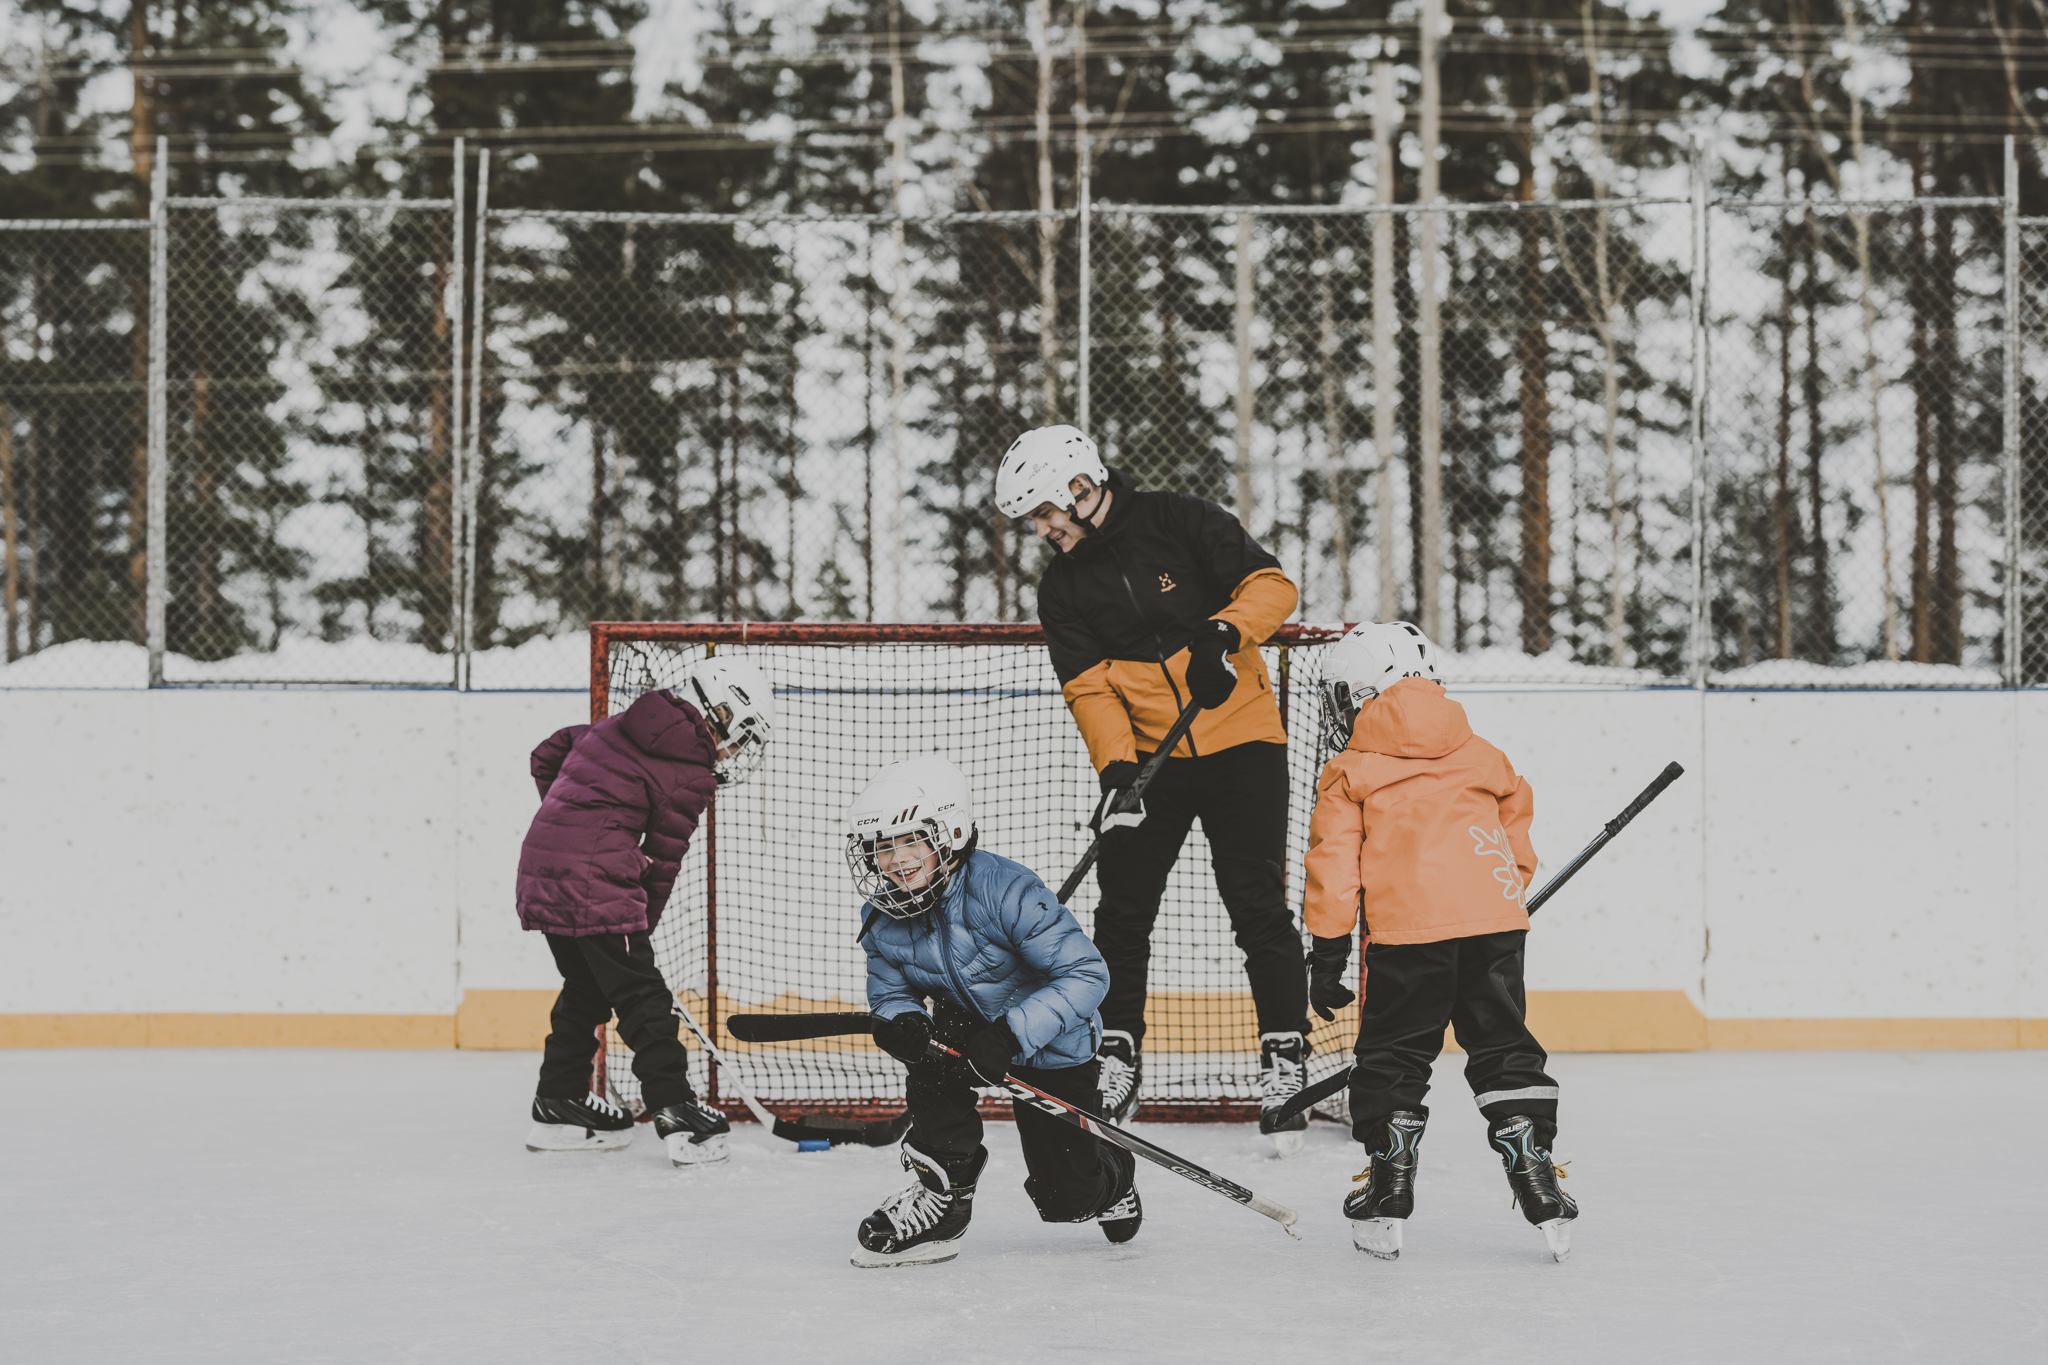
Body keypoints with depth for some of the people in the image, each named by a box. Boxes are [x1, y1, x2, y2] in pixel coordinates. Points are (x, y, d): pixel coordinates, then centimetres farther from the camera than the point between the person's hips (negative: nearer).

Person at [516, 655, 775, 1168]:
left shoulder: (620, 727, 18)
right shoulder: (693, 772, -3)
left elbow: (547, 755, 25)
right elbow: (663, 857, 2)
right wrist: (641, 923, 13)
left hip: (542, 860, 8)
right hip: (596, 879, -8)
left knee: (586, 986, 22)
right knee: (642, 996, -5)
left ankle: (559, 1104, 28)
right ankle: (677, 1115, -10)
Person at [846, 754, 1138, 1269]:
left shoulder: (1005, 891, -31)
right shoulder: (884, 921, -12)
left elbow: (1085, 974, -32)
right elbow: (889, 993, -1)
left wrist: (1011, 1034, -41)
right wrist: (900, 1022, -27)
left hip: (1051, 1046, -4)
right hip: (971, 1028, 4)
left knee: (1065, 1197, -1)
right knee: (930, 1051, -31)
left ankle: (1112, 1176, 38)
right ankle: (942, 1191, -14)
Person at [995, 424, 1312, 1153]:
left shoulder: (1182, 524, -7)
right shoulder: (1062, 588, 4)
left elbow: (1270, 584, -10)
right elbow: (1088, 684, -3)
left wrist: (1225, 631, -29)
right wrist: (1115, 766, -18)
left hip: (1240, 743, -4)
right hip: (1149, 759, 4)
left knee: (1258, 907, -6)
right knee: (1122, 910, 1)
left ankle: (1284, 1053, 1)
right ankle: (1118, 1053, 14)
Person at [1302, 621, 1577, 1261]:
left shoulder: (1348, 775, 7)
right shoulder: (1481, 756, 21)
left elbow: (1335, 869, 2)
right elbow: (1517, 839, 27)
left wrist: (1327, 954, 5)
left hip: (1407, 930, -4)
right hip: (1496, 921, 4)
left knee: (1393, 1058, 8)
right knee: (1503, 1049, 12)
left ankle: (1387, 1191, 10)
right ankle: (1536, 1179, 7)